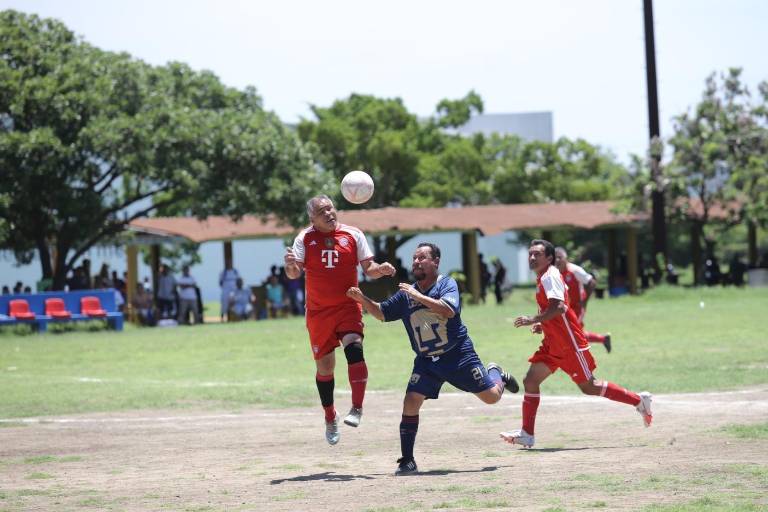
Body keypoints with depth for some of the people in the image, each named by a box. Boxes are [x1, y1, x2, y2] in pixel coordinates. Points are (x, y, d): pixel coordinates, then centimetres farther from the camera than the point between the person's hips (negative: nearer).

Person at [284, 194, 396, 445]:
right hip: (318, 311, 1)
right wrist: (290, 265, -29)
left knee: (354, 347, -27)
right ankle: (330, 418, 26)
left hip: (348, 306, -1)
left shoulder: (353, 235, 0)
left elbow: (368, 269, 4)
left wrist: (380, 269, -18)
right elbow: (294, 274, -6)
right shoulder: (305, 238, 0)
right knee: (324, 366, 7)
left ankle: (357, 408, -23)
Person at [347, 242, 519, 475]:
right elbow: (382, 313, 11)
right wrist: (363, 299, -6)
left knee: (492, 396, 0)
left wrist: (419, 296, -29)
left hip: (458, 355, -3)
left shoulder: (447, 284, -9)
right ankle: (407, 461, -5)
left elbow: (449, 310, -27)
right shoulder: (406, 294, 5)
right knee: (411, 403, -13)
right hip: (426, 361, 3)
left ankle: (496, 373, 37)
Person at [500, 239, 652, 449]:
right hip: (553, 343, 10)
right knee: (530, 381, 0)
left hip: (569, 343, -10)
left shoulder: (549, 276, -15)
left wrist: (533, 320, -28)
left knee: (589, 387, -2)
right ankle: (526, 434, 0)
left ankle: (639, 401, 10)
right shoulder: (543, 277, 14)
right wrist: (542, 324, 14)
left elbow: (559, 307, -29)